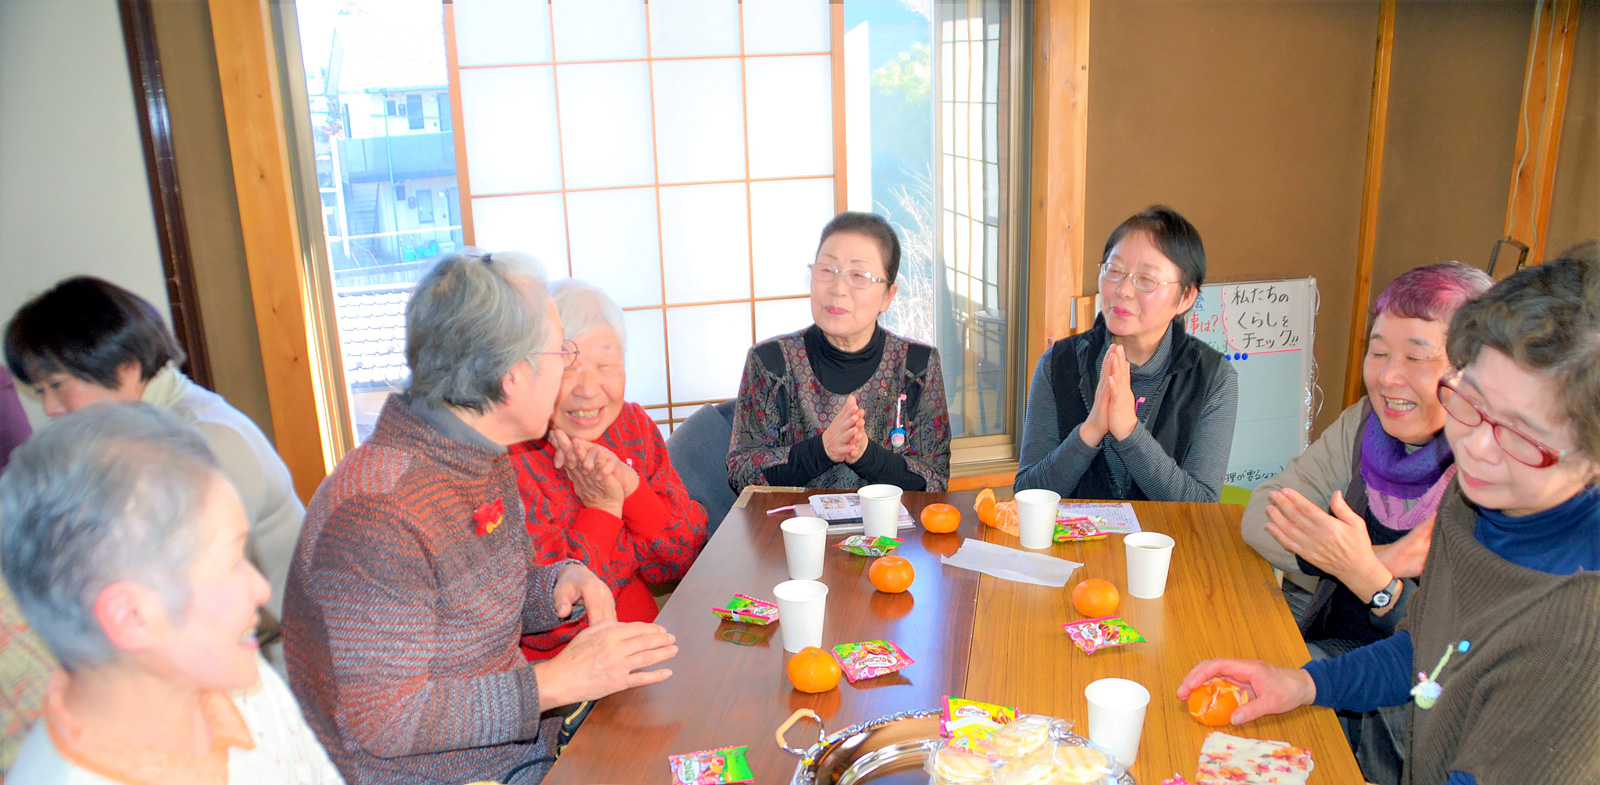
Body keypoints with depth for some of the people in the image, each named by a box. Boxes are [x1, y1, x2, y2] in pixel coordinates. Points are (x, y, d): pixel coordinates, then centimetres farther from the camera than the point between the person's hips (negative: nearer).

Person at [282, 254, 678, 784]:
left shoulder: (483, 461, 4)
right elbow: (381, 719, -24)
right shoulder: (379, 513, -26)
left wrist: (560, 583, -5)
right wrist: (558, 681, -25)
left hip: (522, 742, 8)